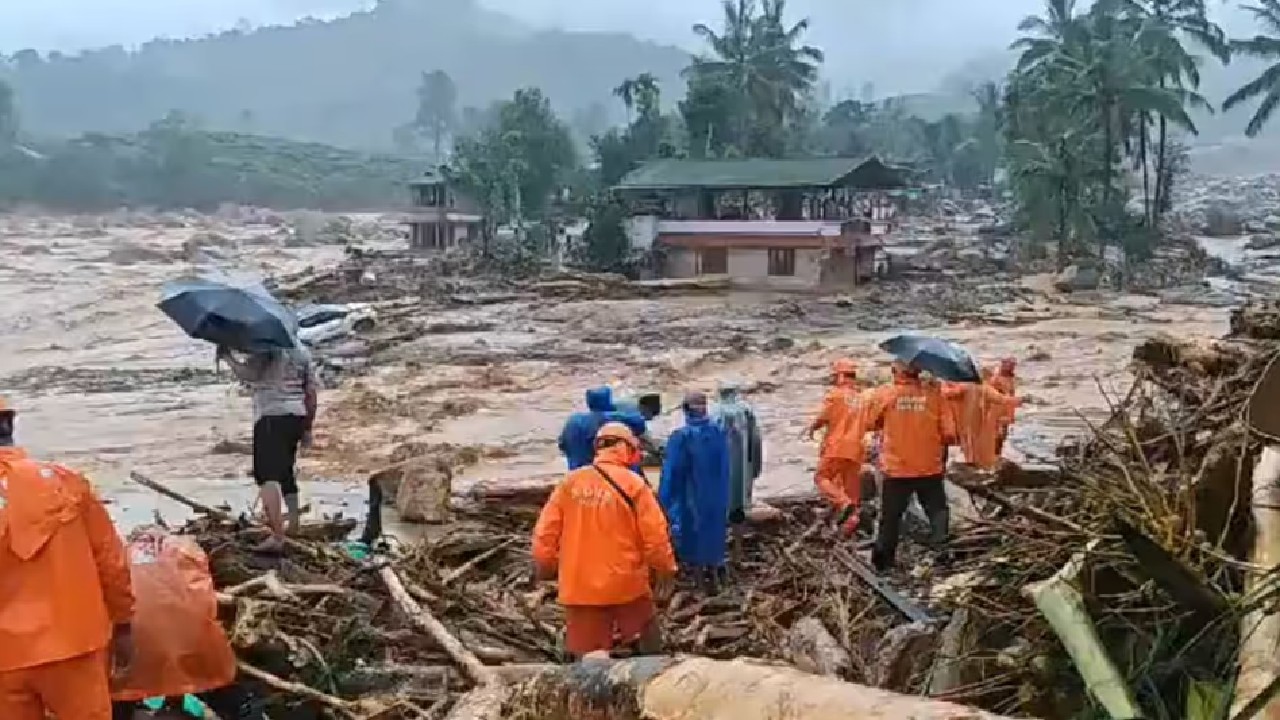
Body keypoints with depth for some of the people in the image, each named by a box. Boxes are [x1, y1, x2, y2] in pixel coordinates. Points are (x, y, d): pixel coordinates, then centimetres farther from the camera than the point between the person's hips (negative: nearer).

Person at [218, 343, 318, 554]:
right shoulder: (302, 352, 14)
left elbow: (247, 374, -21)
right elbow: (311, 393, 14)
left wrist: (227, 356, -4)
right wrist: (307, 428, 19)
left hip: (271, 417, -8)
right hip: (296, 416, 8)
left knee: (267, 475, -13)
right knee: (286, 469, 26)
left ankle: (277, 536, -26)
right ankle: (294, 522, 38)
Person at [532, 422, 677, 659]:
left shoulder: (570, 482, -1)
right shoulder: (633, 484, -7)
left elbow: (546, 529, 1)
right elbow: (654, 534, -9)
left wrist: (545, 565, 15)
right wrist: (666, 569, 6)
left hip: (580, 586, 2)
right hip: (626, 583, -2)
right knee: (649, 634, 21)